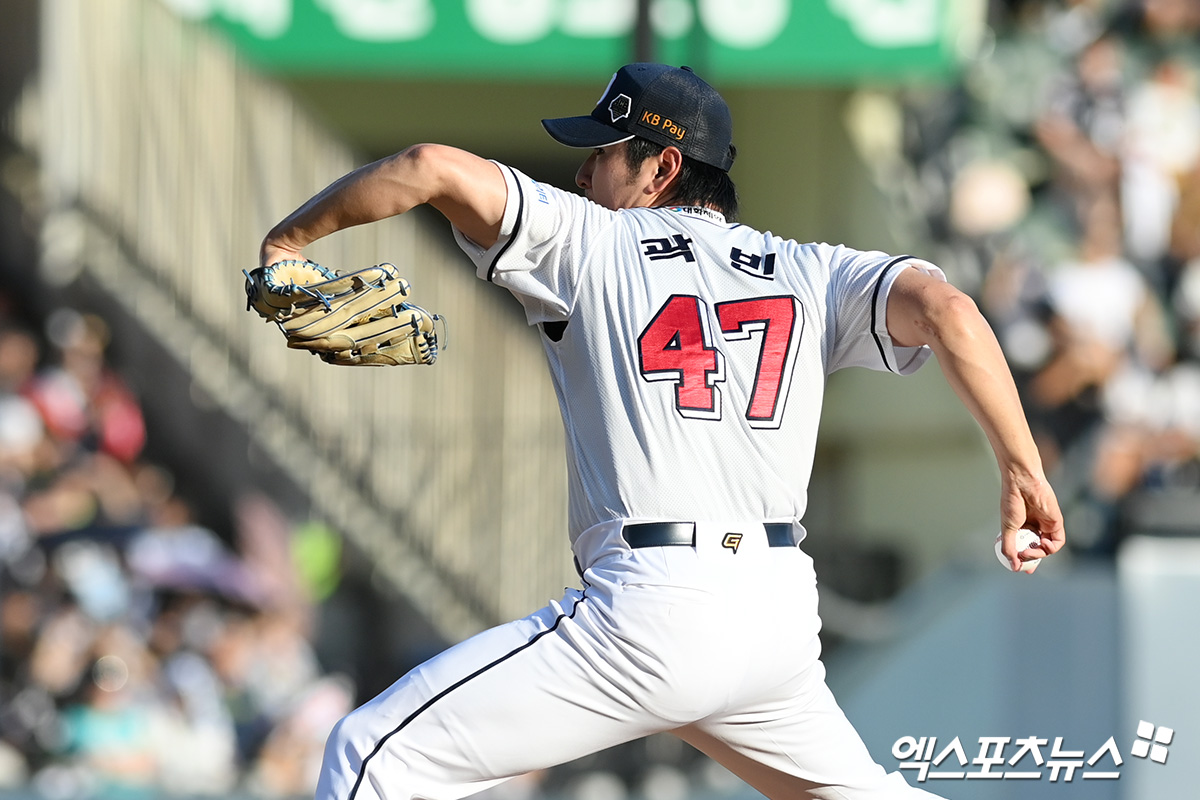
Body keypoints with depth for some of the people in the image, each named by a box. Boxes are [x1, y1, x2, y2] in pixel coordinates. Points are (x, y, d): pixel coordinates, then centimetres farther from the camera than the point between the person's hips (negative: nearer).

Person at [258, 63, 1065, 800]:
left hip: (653, 613, -6)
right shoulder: (808, 275, 15)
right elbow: (946, 309, -1)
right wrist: (1024, 473, -1)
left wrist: (286, 240, 7)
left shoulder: (589, 242, 7)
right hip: (783, 615, 6)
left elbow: (435, 168, -4)